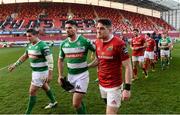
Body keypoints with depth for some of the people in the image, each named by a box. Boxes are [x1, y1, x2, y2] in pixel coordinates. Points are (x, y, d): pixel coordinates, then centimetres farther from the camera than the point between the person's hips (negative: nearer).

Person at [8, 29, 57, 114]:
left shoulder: (43, 46, -22)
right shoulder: (30, 45, 4)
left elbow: (50, 60, -23)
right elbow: (24, 56, 18)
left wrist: (50, 74, -27)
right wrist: (15, 65, 19)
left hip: (41, 72, -9)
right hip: (35, 71, 9)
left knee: (32, 91, -4)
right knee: (45, 87, 23)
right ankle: (53, 102, 44)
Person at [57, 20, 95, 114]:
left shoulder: (85, 41, -14)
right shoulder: (63, 44, 2)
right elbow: (60, 60, 13)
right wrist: (60, 75, 8)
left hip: (82, 75, -5)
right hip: (70, 75, 6)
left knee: (76, 104, -9)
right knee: (78, 101, 21)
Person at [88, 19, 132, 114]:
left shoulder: (119, 44, -19)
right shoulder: (97, 43, 3)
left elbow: (128, 67, -17)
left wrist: (127, 88, -19)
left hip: (114, 86, -6)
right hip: (101, 84, 7)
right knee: (111, 110, 22)